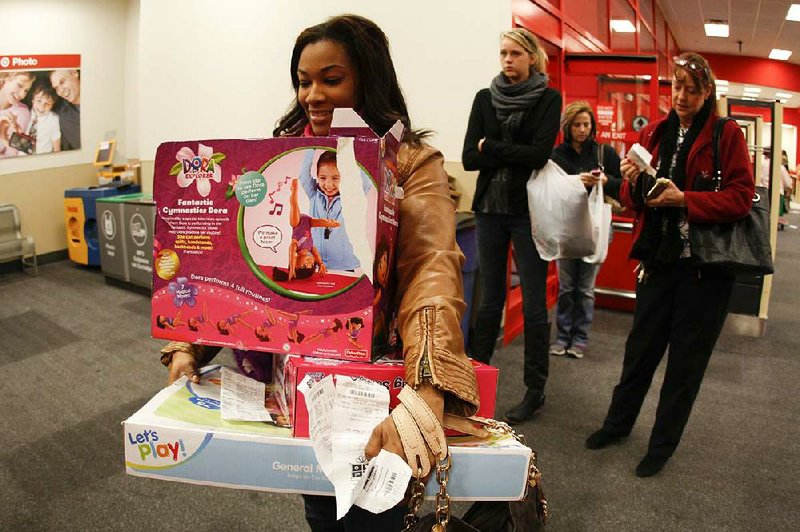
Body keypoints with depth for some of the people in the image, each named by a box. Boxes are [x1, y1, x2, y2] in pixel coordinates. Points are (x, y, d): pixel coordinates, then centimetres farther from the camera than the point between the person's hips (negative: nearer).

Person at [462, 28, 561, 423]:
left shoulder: (549, 99, -1)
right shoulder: (485, 98, 8)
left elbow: (539, 153, -15)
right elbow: (469, 158, -2)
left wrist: (491, 147, -8)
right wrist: (515, 155, -12)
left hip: (528, 211, -3)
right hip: (490, 209, 3)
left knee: (533, 305, 2)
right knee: (490, 298, 12)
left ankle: (535, 391, 15)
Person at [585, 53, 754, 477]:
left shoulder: (727, 135, -3)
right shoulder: (653, 134, 8)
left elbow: (741, 199, -11)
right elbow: (632, 201, 10)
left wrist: (684, 199, -20)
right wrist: (632, 182, -12)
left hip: (704, 266, -3)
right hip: (658, 259, 3)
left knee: (686, 359, 8)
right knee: (640, 347, 13)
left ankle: (664, 443, 24)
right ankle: (619, 421, 33)